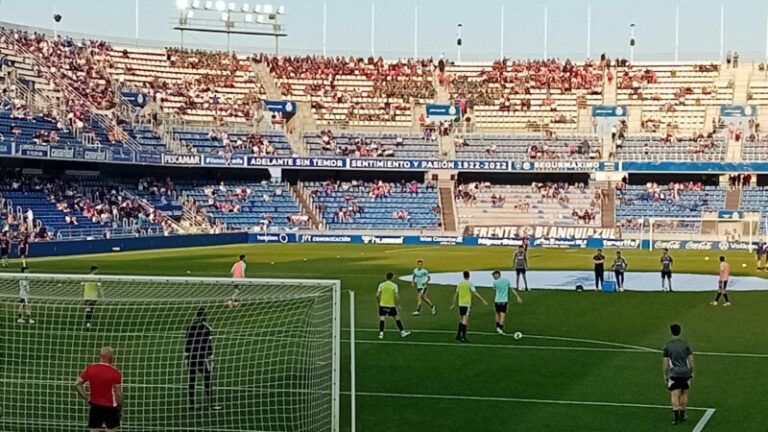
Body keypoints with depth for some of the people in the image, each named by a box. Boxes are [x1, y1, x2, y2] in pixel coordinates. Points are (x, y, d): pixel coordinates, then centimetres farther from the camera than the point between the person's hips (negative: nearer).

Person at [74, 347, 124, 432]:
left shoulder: (90, 369, -3)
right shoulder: (115, 372, -14)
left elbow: (77, 385, -2)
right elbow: (118, 394, -12)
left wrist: (86, 397, 4)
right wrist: (120, 410, 0)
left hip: (95, 406, 3)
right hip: (110, 407, -3)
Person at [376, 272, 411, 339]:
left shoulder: (381, 285, -1)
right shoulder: (394, 285, -4)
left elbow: (377, 295, -4)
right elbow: (397, 296, -8)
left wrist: (378, 302, 11)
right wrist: (398, 305, 2)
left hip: (382, 304, 0)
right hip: (391, 305, 0)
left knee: (382, 319, 1)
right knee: (397, 318, 13)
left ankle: (381, 334, -9)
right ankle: (402, 332, 19)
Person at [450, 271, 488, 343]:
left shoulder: (459, 284, 9)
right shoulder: (470, 284, -6)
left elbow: (456, 294, 12)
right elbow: (475, 293, -12)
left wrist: (453, 304, 20)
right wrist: (483, 300, -7)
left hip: (460, 304, 5)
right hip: (467, 304, -5)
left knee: (461, 320, 16)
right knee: (465, 320, -6)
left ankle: (458, 335, 15)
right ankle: (463, 336, -12)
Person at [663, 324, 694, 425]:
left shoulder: (667, 346, -2)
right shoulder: (686, 344, 2)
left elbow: (665, 362, 0)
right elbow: (691, 359, 3)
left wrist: (665, 374, 9)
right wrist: (691, 371, 15)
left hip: (673, 374, -2)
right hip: (685, 373, 2)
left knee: (675, 395, -4)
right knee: (684, 394, 16)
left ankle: (676, 417, -13)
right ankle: (682, 415, 24)